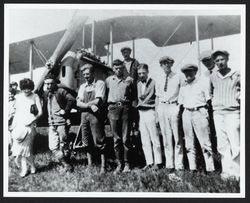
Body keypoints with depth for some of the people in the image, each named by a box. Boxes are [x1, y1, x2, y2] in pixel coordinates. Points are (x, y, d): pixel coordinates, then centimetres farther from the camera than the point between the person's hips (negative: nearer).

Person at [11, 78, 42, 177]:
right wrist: (13, 125, 14)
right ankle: (24, 168, 11)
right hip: (19, 124, 5)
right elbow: (17, 112, 19)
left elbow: (40, 112, -4)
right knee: (20, 146, 1)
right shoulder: (18, 97, 13)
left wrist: (32, 120, -17)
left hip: (29, 125, -4)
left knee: (25, 146, -9)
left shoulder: (35, 97, 0)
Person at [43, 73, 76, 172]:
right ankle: (66, 164, 13)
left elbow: (72, 100, -19)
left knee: (64, 145, 5)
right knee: (53, 147, 2)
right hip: (51, 124, 6)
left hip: (62, 122, -6)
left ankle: (66, 165, 20)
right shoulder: (45, 94, 12)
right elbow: (44, 108, 19)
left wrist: (65, 110, -16)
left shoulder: (61, 91, -7)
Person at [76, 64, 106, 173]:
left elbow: (98, 101, -11)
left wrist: (85, 104, -2)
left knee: (99, 140, -3)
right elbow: (78, 103, 6)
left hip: (95, 115, -5)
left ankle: (103, 166, 4)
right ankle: (89, 164, 20)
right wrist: (90, 106, -10)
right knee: (87, 141, 9)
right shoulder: (82, 86, 16)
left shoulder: (100, 83, 0)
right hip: (84, 115, 5)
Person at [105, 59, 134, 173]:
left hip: (125, 108, -1)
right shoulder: (108, 80, 15)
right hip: (113, 108, 1)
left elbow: (133, 96, 13)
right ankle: (119, 163, 10)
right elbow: (105, 95, 19)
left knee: (125, 138, -2)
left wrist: (130, 106, 2)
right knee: (116, 138, 3)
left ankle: (127, 163, 7)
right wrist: (107, 109, 11)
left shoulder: (129, 80, 11)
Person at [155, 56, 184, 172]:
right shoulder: (159, 81, 15)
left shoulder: (178, 78, 5)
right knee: (166, 137, 5)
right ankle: (169, 165, 12)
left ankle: (179, 165, 4)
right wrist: (157, 113, 9)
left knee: (177, 137, -3)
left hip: (174, 106, -3)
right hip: (162, 107, 4)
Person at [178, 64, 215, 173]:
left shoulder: (202, 85, 5)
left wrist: (206, 114, -7)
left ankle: (210, 168, -1)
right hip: (187, 114, 4)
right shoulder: (183, 88, 15)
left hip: (199, 112, -4)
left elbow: (208, 101, 4)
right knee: (189, 143, 6)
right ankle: (192, 168, 13)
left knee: (205, 142, -7)